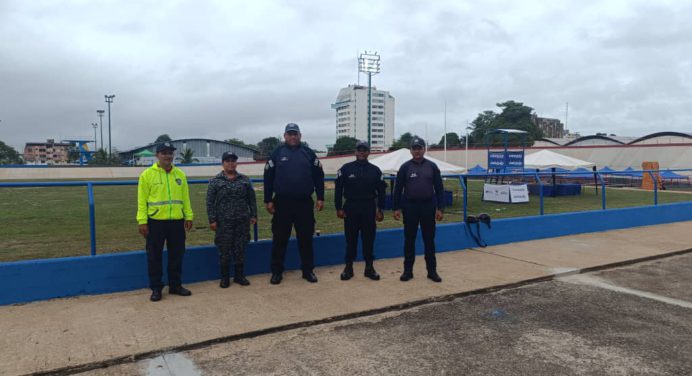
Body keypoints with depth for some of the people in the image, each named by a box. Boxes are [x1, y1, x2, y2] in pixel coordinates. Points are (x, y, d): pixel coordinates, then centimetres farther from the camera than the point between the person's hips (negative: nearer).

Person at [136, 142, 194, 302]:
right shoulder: (147, 174, -3)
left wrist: (188, 216, 5)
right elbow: (142, 200, -5)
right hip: (155, 222, -3)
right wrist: (142, 221, -10)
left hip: (177, 222, 4)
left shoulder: (180, 174, 8)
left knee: (177, 255, 10)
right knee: (154, 257, 5)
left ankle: (175, 285, 23)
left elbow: (185, 198, 11)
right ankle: (156, 288, 17)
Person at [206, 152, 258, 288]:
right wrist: (212, 220, -8)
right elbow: (210, 202, -2)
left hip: (242, 221, 2)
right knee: (224, 250, 4)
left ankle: (239, 275, 20)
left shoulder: (245, 180, 8)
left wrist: (253, 215, 5)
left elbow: (252, 199, 10)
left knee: (240, 249, 7)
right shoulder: (215, 181, 0)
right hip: (223, 222, -2)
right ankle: (225, 277, 17)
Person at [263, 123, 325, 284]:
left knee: (306, 238, 7)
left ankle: (308, 270, 19)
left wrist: (320, 198, 2)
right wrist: (268, 200, -1)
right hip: (282, 203, -1)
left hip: (304, 203, 1)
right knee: (279, 239, 4)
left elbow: (318, 176, 6)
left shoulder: (308, 153, 6)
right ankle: (277, 271, 16)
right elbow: (268, 178, 3)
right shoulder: (277, 153, 3)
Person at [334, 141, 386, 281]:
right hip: (350, 208, -1)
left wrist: (380, 209, 2)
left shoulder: (375, 170, 5)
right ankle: (348, 267, 15)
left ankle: (369, 267, 16)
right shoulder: (346, 168, 0)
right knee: (351, 239, 4)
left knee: (369, 239, 5)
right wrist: (339, 208, -4)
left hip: (369, 208, 1)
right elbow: (338, 189, 1)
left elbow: (381, 191, 8)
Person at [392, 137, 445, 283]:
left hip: (428, 207, 1)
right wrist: (396, 208, -3)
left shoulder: (432, 166, 4)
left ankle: (432, 270, 15)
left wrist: (439, 208, -1)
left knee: (429, 240, 6)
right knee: (409, 240, 6)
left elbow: (439, 188, 4)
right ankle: (408, 270, 15)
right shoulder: (405, 167, 1)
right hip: (410, 207, 0)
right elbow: (398, 189, 2)